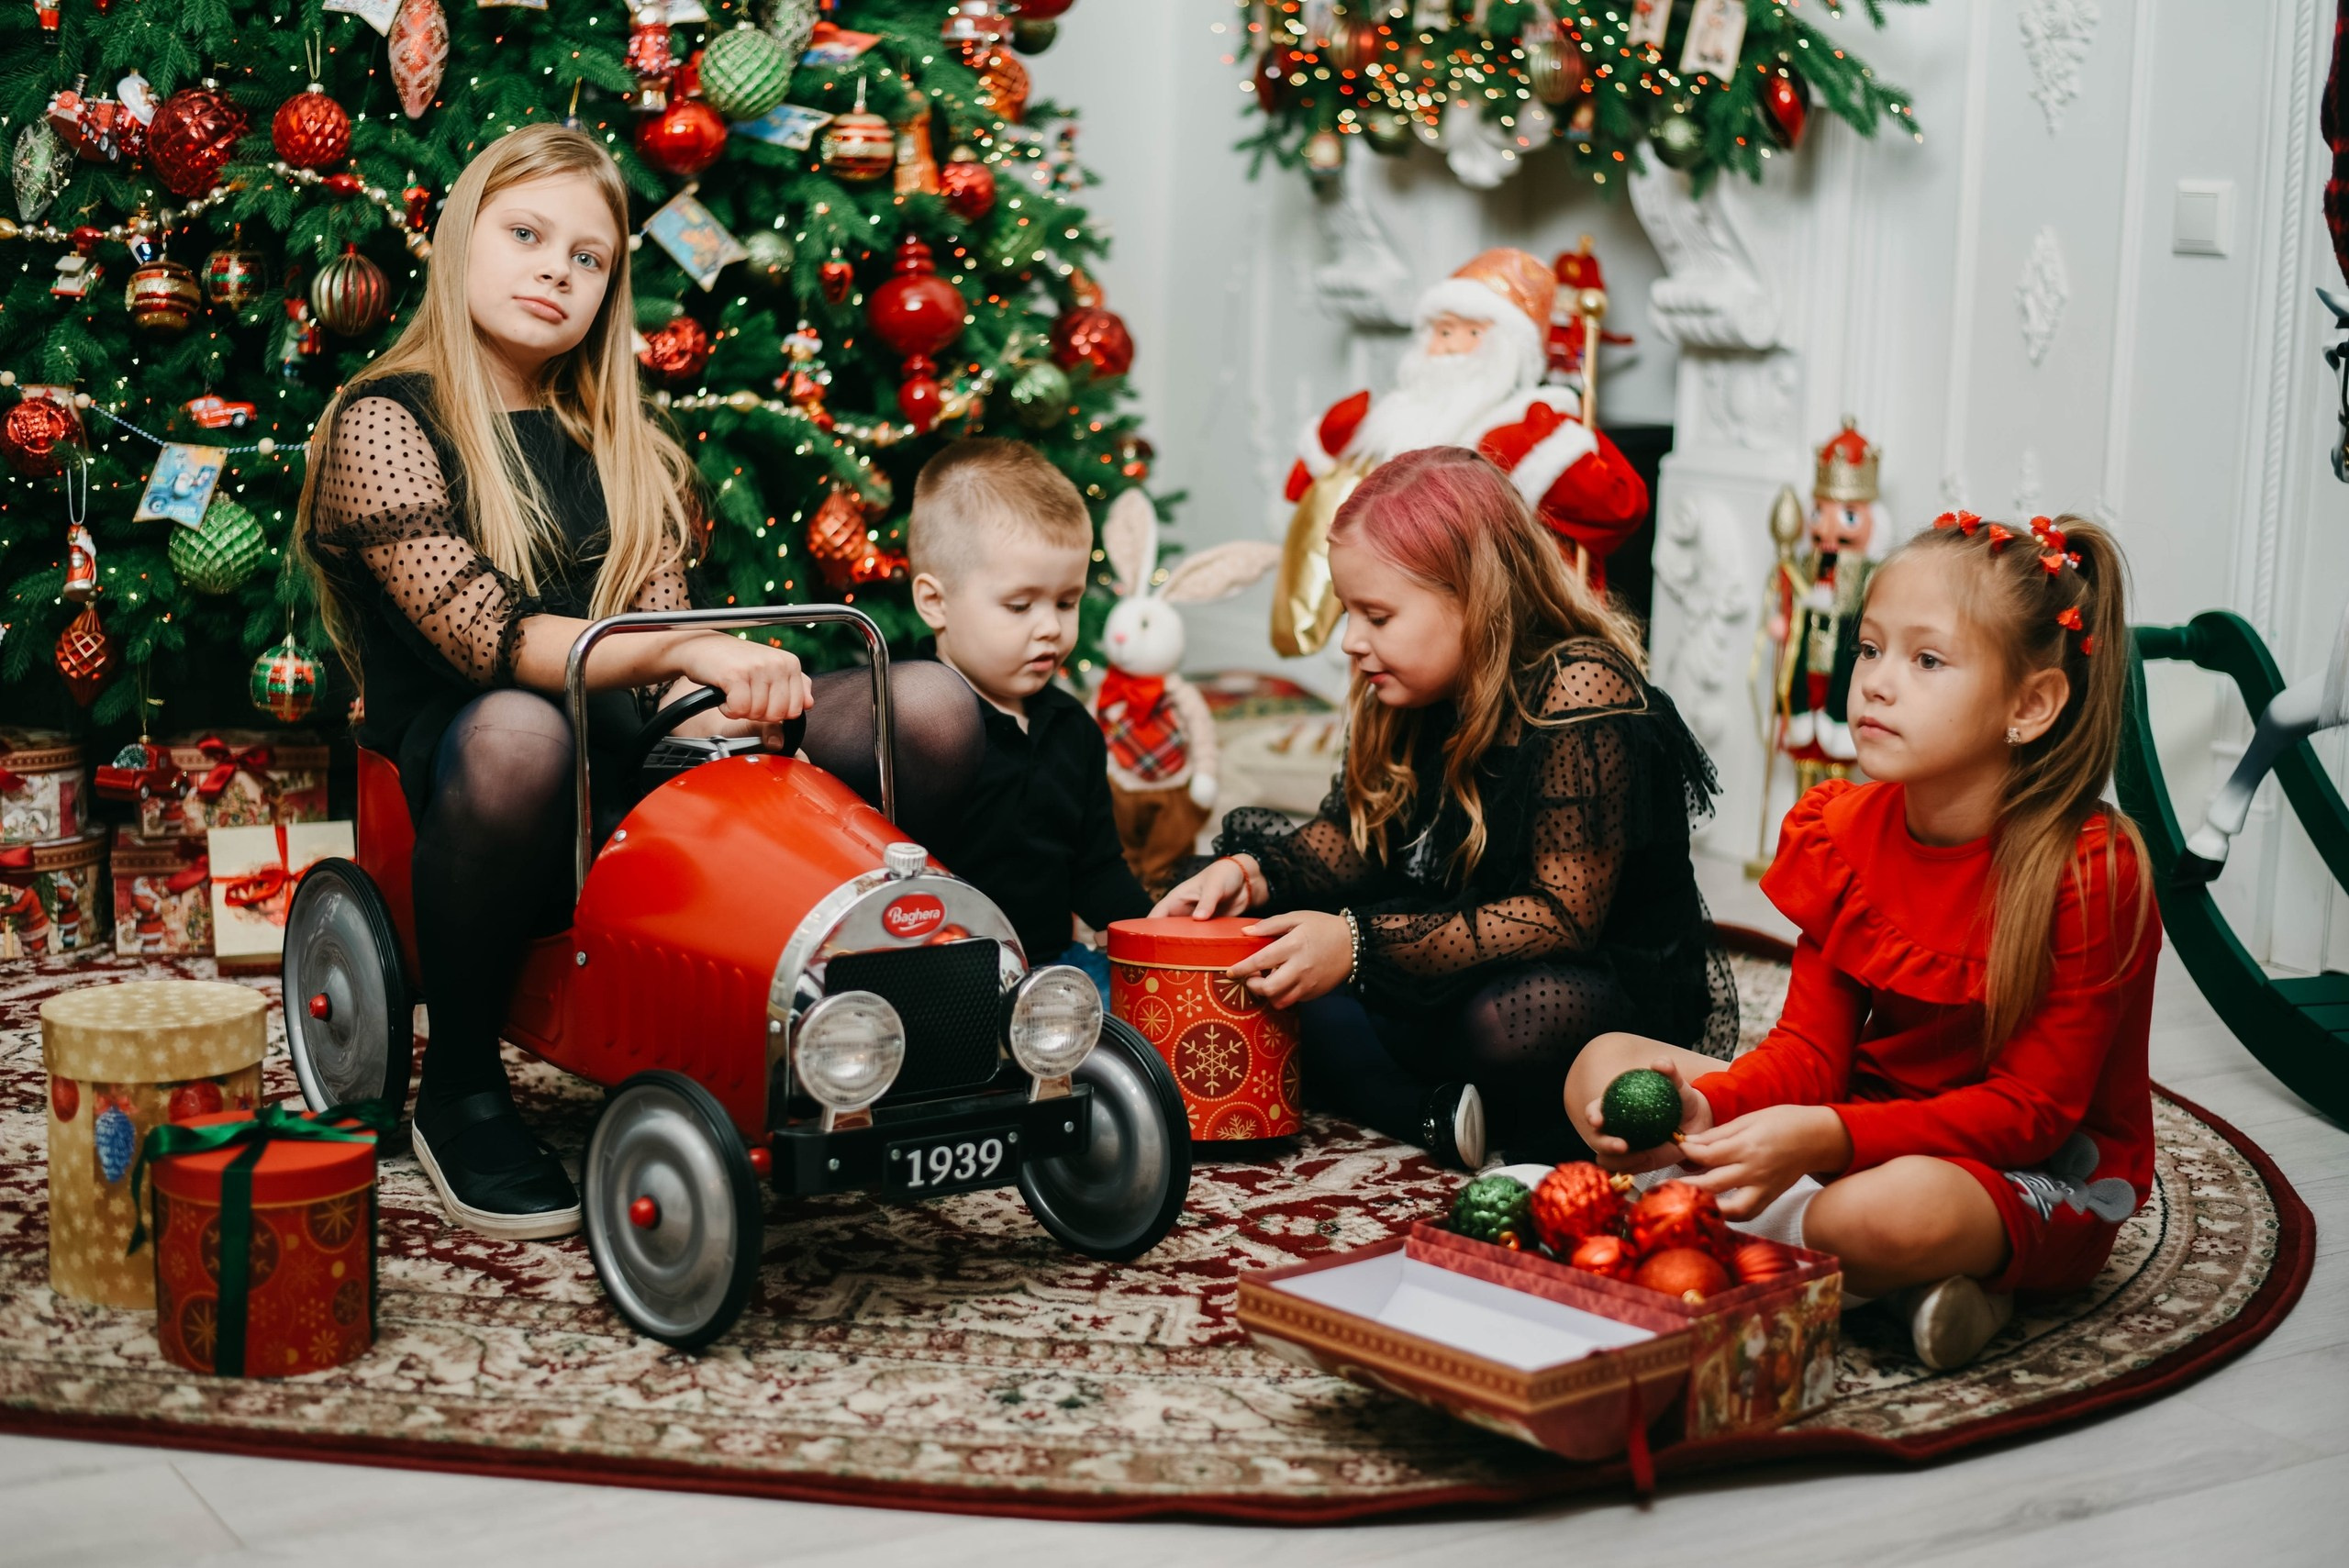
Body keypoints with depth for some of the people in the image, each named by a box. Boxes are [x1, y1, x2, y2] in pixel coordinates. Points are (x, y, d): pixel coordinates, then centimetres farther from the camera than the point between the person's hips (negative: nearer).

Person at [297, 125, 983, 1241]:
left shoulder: (619, 446, 21)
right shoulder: (383, 426, 0)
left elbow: (662, 627, 8)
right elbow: (483, 636, -15)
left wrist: (717, 701, -16)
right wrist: (681, 652, -28)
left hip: (632, 780, 5)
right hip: (458, 791, -5)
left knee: (930, 712, -13)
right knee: (515, 733, -43)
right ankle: (459, 1093, -19)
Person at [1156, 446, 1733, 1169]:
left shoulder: (1580, 690, -22)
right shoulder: (1416, 689, 2)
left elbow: (1561, 918, -25)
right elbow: (1357, 837, 11)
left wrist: (1360, 944, -31)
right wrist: (1252, 874, -11)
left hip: (1623, 993, -8)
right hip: (1449, 983, 9)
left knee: (1511, 1024, -41)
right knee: (1270, 970, -7)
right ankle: (1441, 1119, -22)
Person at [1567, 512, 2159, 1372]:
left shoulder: (2091, 873, -20)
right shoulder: (1843, 833, -1)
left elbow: (2030, 1110, -21)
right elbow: (1813, 1049, 0)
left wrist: (1826, 1139, -33)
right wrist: (1704, 1107, -23)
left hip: (2045, 1179, -7)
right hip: (1863, 1130, 8)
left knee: (1894, 1210, -42)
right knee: (1604, 1066, -4)